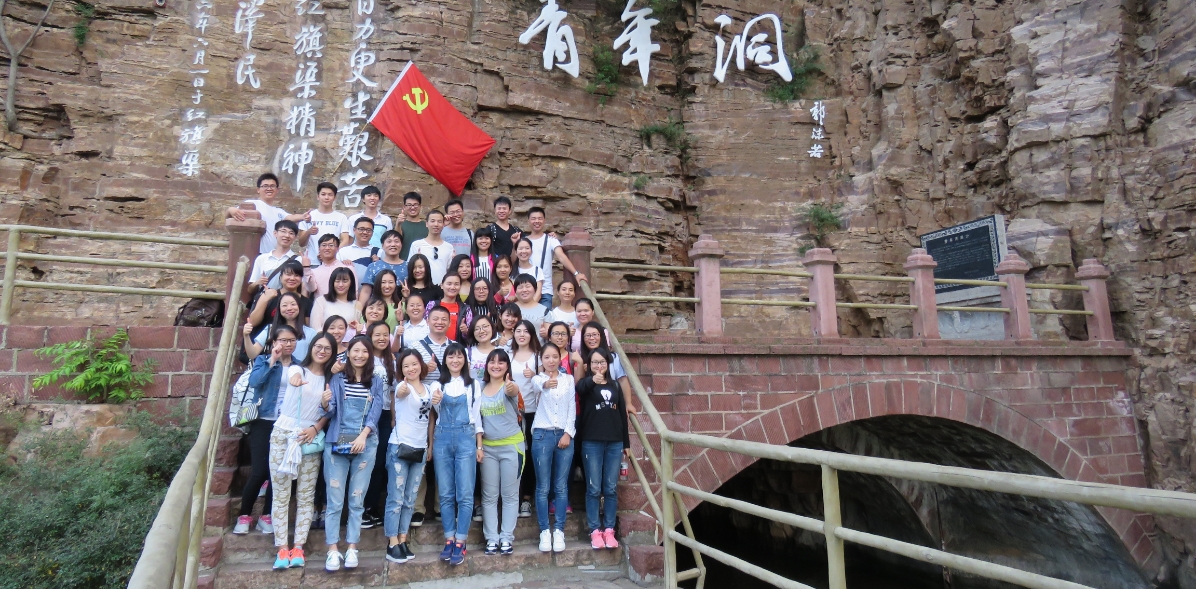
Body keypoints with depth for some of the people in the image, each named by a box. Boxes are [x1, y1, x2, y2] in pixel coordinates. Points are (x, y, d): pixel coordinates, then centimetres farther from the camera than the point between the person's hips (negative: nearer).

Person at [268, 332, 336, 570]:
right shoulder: (297, 369, -1)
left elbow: (328, 413, 9)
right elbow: (289, 376, -27)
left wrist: (316, 428, -11)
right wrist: (295, 379, -52)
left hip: (311, 439, 2)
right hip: (283, 435, -2)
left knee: (306, 496, 3)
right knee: (281, 494, 0)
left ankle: (298, 547, 9)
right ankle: (282, 548, 7)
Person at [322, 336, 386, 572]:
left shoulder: (376, 382, 10)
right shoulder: (337, 379, 7)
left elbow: (375, 413, 0)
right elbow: (330, 412, -2)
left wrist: (363, 436, -15)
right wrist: (326, 404, -24)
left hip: (365, 444, 1)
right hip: (336, 443, -1)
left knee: (357, 499, 4)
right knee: (335, 499, -2)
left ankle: (351, 549, 12)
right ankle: (333, 550, 6)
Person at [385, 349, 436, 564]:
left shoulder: (429, 388, 7)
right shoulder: (402, 387, -11)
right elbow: (401, 393, -37)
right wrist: (402, 390, -58)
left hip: (420, 448, 6)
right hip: (399, 447, -6)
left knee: (410, 499, 11)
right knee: (396, 498, -2)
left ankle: (402, 541, 19)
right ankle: (392, 545, 4)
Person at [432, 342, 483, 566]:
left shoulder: (473, 384, 7)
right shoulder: (438, 384, 10)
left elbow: (477, 416, 7)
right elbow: (435, 416, 10)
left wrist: (479, 446, 2)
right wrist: (434, 403, -13)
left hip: (466, 438, -2)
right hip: (442, 438, 2)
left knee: (465, 494, -3)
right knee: (446, 493, 6)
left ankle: (460, 543, 3)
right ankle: (449, 539, 15)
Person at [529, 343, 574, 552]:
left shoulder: (568, 379, 11)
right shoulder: (537, 379, 3)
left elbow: (572, 407, 7)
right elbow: (536, 387, -22)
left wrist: (568, 433, -6)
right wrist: (545, 384, -47)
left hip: (564, 435, 2)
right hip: (542, 434, -1)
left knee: (561, 486, 4)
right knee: (543, 487, 1)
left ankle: (559, 531, 10)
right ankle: (544, 531, 9)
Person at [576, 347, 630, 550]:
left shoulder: (615, 387, 13)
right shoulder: (587, 385, 1)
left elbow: (622, 416, 14)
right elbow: (579, 388, -25)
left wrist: (627, 444, 12)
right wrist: (592, 380, -46)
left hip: (615, 443, 3)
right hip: (592, 443, -3)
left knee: (611, 489, 6)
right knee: (594, 489, 0)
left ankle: (609, 530, 14)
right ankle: (595, 531, 9)